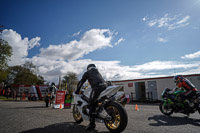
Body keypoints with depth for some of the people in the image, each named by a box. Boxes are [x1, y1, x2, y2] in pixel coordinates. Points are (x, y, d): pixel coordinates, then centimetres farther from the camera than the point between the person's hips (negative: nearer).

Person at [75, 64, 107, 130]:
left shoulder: (87, 73, 21)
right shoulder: (97, 72, 36)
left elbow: (81, 82, 22)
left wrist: (77, 90, 33)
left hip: (97, 87, -6)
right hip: (105, 85, 6)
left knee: (91, 104, -3)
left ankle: (92, 123, -6)